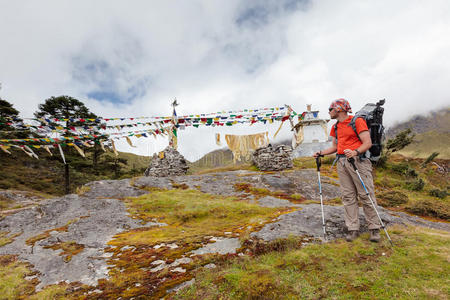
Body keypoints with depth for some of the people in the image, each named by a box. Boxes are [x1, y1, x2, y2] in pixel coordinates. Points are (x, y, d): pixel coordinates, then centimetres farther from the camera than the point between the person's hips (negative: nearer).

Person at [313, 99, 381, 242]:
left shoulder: (357, 121, -2)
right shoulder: (335, 127, 19)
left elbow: (368, 143, -9)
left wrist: (356, 152, -26)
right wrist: (321, 153, 10)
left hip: (358, 160, -6)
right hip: (342, 163, 6)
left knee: (366, 195, -2)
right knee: (348, 196, 4)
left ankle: (374, 228, 8)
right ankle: (353, 229, 9)